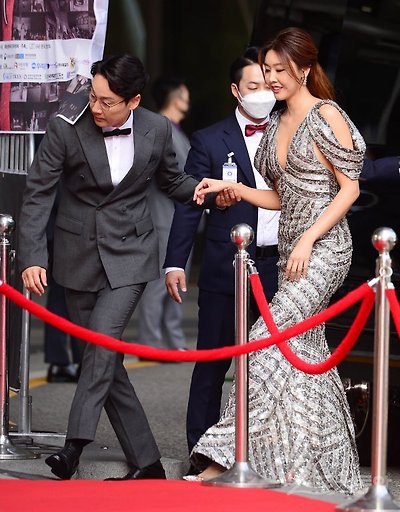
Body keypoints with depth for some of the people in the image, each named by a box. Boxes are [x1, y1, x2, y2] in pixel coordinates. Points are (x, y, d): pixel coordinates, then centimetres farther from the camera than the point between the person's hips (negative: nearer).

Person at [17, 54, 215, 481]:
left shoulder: (157, 130, -4)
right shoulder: (66, 129, -10)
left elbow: (171, 181, 15)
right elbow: (38, 194, -7)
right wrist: (32, 257, -15)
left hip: (129, 254, -1)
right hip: (78, 256, 1)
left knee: (103, 343, -21)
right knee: (105, 358, 2)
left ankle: (75, 445, -23)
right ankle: (145, 461, 9)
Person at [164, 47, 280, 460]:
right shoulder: (210, 142, 2)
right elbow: (189, 205, 1)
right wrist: (175, 263, -6)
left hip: (280, 268, 3)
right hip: (226, 269, -2)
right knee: (213, 363, 2)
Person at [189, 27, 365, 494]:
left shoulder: (326, 116, -7)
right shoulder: (276, 126, 15)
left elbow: (350, 188, -9)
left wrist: (308, 240, -16)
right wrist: (229, 188, 7)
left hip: (323, 248, -8)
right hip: (292, 250, 8)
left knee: (271, 337, -17)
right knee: (305, 354, 7)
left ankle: (226, 454, -20)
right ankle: (333, 468, 14)